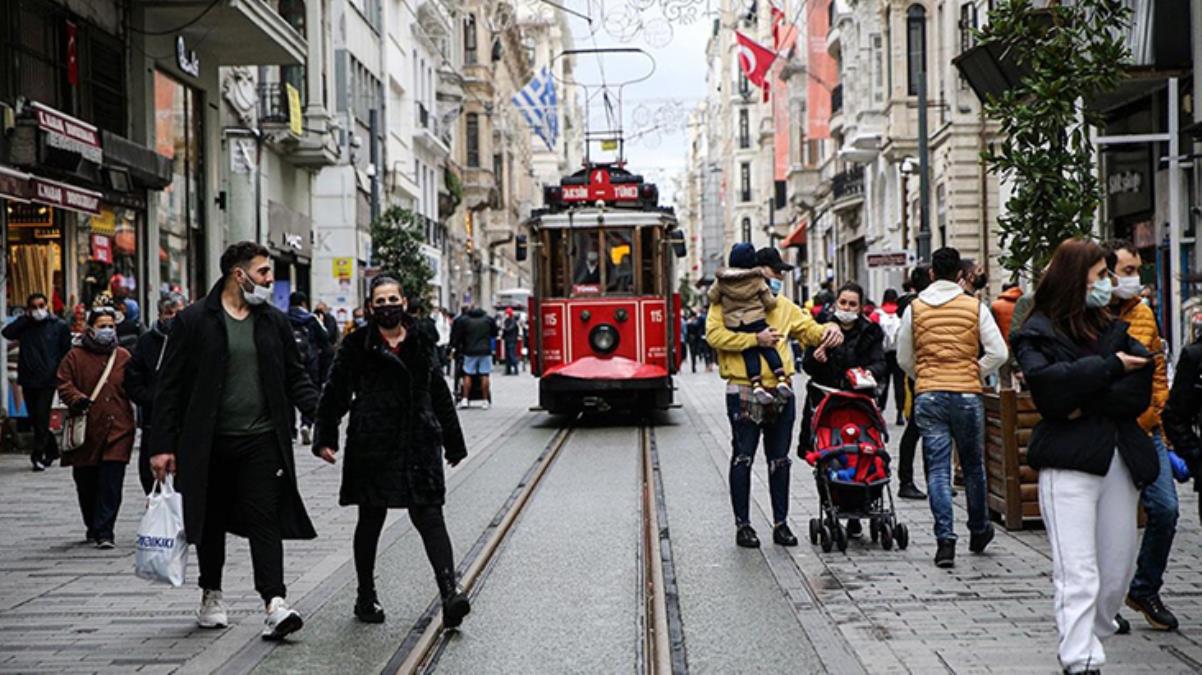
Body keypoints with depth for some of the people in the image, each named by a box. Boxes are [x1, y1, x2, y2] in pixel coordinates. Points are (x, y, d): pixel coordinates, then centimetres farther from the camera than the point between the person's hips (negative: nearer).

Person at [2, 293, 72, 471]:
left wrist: (61, 375, -1)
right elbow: (7, 333, -10)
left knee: (42, 417, -10)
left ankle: (37, 454, -7)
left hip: (48, 380, -4)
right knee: (35, 418, 9)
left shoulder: (59, 326, 1)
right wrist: (26, 317, -7)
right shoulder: (24, 326, 8)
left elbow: (66, 352, 4)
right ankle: (52, 450, 23)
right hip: (28, 379, 4)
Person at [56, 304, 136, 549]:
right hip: (86, 430, 0)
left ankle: (104, 531, -6)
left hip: (117, 430, 0)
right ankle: (93, 527, 27)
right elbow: (64, 385, -1)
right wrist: (78, 400, -20)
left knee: (111, 483, -8)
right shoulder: (75, 356, 4)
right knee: (86, 483, 8)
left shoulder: (123, 357, 10)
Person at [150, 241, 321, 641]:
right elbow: (170, 387, -2)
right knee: (211, 521, 12)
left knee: (265, 518, -7)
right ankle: (212, 596, 30)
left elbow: (296, 378, 12)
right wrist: (163, 446, -6)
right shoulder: (194, 321, -3)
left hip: (261, 440, 1)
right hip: (209, 443, -1)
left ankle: (275, 604, -13)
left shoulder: (275, 322, 8)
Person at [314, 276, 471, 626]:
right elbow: (334, 393, 2)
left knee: (429, 516, -8)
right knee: (371, 520, 9)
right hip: (372, 446, -1)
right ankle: (366, 597, 22)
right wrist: (325, 437, -7)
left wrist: (453, 442, 20)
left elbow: (440, 394, 17)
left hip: (420, 444, 2)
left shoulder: (420, 344, 10)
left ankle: (450, 592, -15)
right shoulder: (358, 345, 1)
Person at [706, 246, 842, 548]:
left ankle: (781, 523, 19)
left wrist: (830, 330, -5)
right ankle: (743, 525, 9)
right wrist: (755, 339, -20)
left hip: (781, 392, 5)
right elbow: (715, 335, -16)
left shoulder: (784, 306, 16)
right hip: (744, 392, -5)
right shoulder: (727, 303, -3)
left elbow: (810, 330, 18)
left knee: (780, 460, 10)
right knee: (743, 458, 1)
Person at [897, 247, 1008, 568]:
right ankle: (979, 531, 30)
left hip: (928, 397, 0)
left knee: (937, 469, 1)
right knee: (973, 465, 16)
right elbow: (998, 353, -4)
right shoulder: (975, 307, 0)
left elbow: (904, 358, 8)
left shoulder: (915, 308, 3)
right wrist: (974, 374, 9)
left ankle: (945, 540, -8)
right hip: (967, 396, 0)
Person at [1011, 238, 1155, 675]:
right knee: (1078, 574, -11)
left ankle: (1094, 634, 25)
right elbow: (1051, 385, -16)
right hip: (1068, 462, -6)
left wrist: (1086, 404, -11)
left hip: (1119, 459, 6)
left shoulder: (1112, 329, 17)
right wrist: (1110, 367, -8)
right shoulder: (1037, 333, 2)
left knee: (1118, 569, 8)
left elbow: (1140, 389, 3)